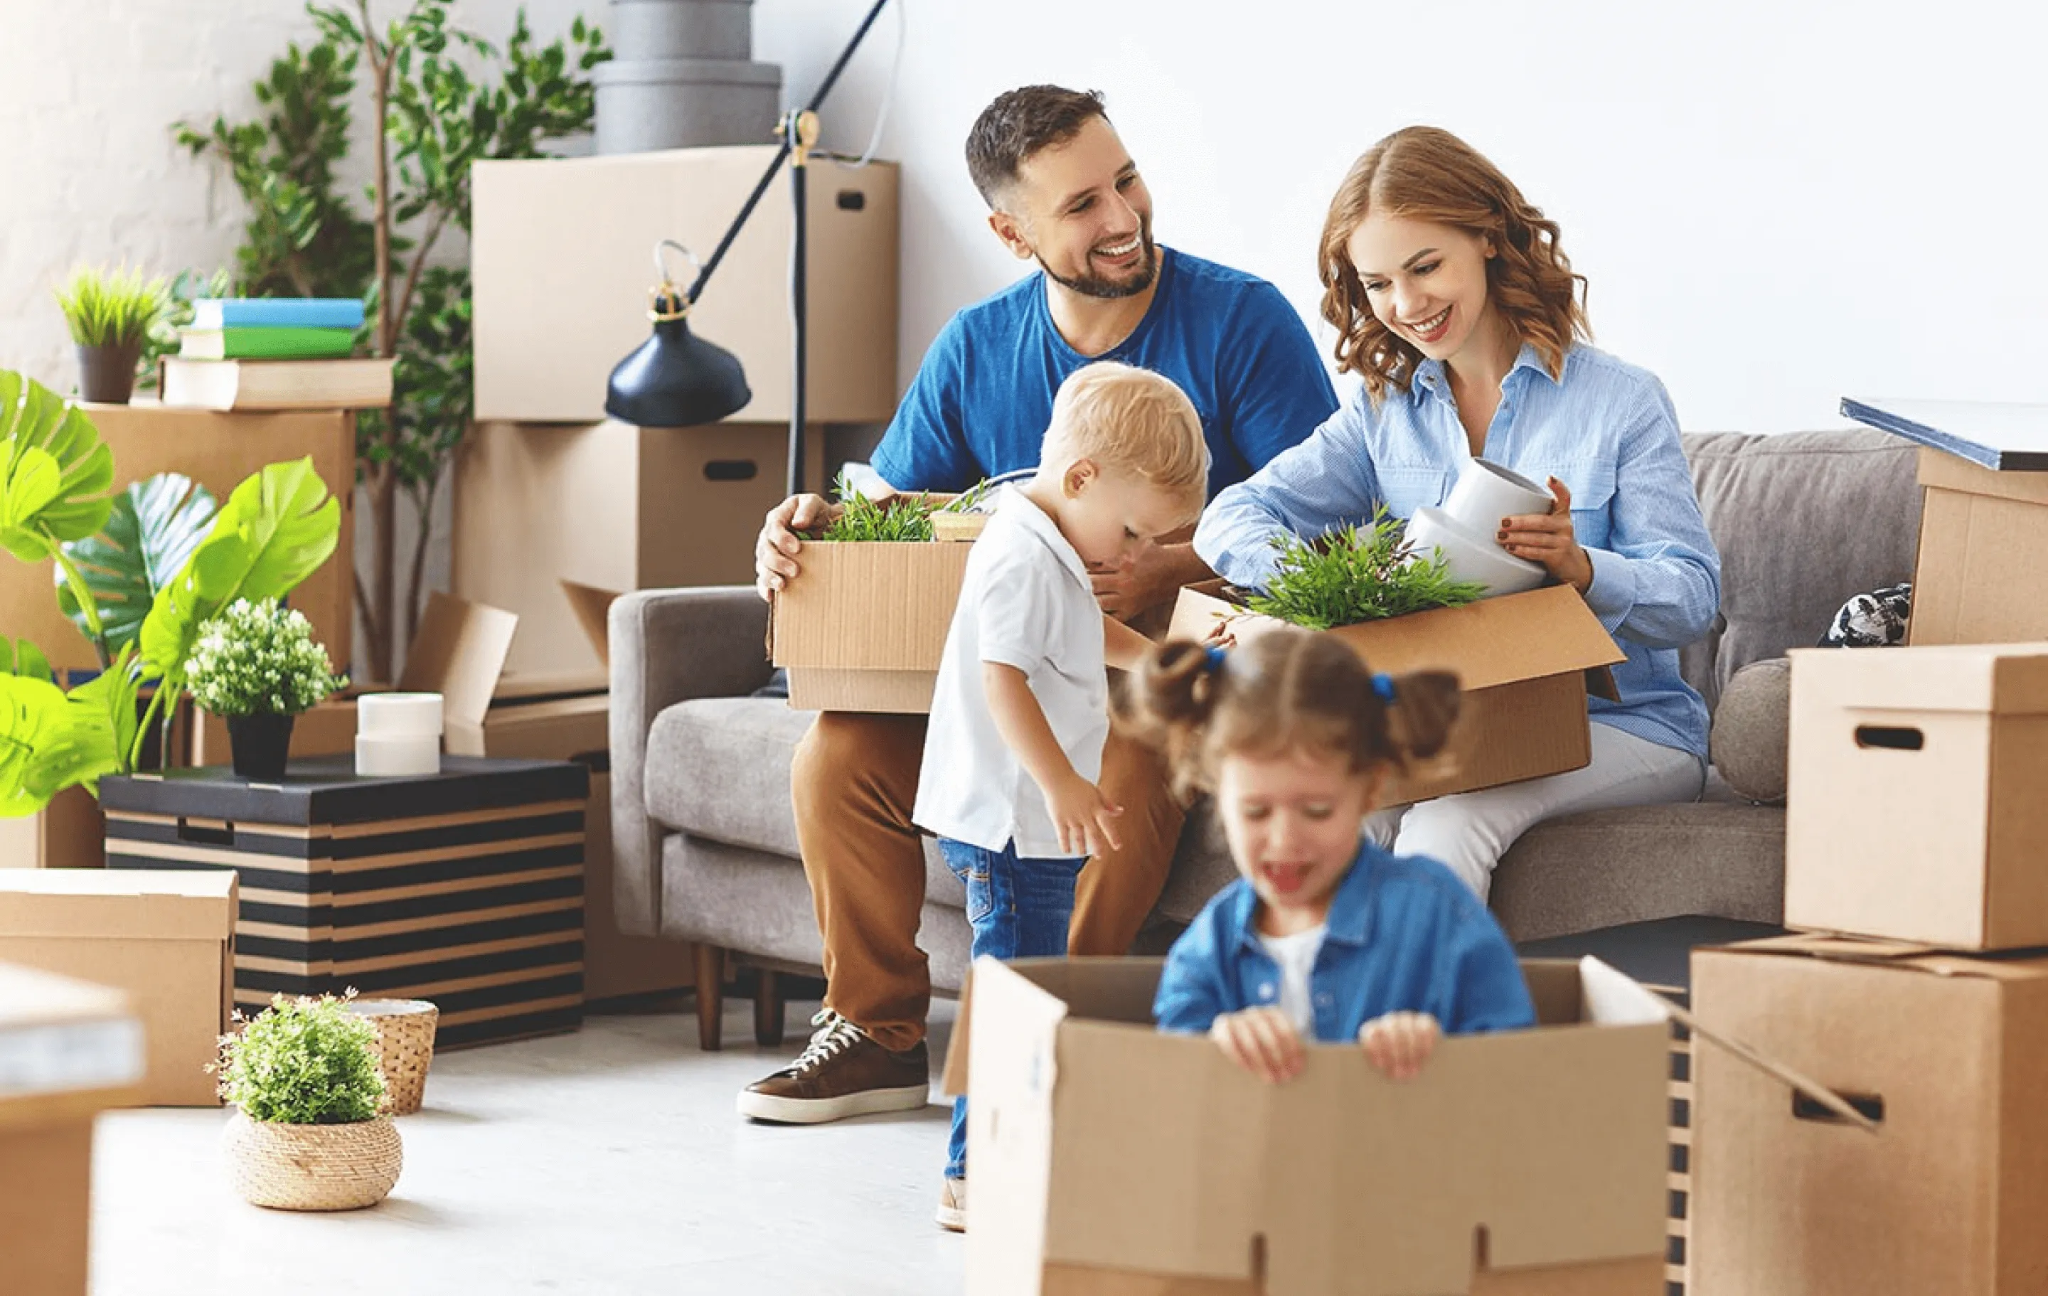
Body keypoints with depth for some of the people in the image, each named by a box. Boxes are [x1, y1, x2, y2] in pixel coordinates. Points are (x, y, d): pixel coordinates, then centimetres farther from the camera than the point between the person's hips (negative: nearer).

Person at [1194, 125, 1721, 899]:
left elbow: (1694, 598, -6)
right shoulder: (1383, 414, 13)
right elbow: (1231, 519, 2)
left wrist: (1579, 567, -27)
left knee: (1452, 815, -33)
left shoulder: (1621, 402, 1)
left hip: (1621, 726, -3)